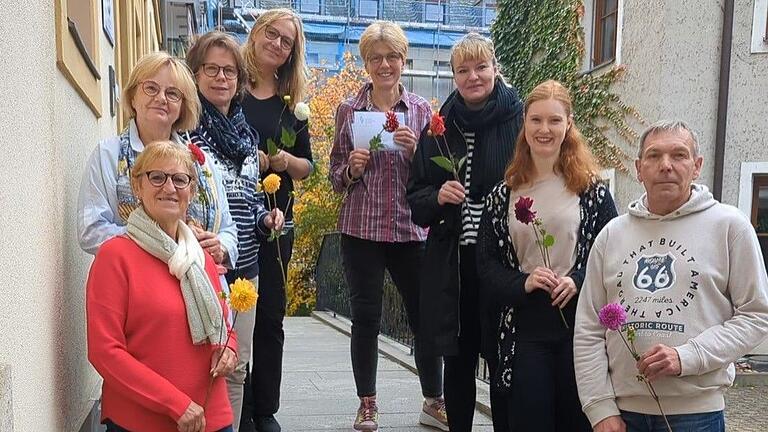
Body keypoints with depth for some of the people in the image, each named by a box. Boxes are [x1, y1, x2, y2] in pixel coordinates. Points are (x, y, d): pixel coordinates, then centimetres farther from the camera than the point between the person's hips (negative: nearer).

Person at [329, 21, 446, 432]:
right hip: (361, 229, 0)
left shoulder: (421, 109, 6)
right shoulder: (348, 110, 5)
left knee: (424, 315, 5)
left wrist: (416, 150, -12)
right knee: (366, 318, 5)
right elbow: (335, 177, 9)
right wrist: (351, 169, -12)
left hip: (410, 228, 1)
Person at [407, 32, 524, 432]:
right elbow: (415, 197, 13)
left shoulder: (519, 121, -2)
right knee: (458, 361, 12)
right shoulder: (440, 127, 9)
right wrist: (438, 196, -8)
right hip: (451, 263, 3)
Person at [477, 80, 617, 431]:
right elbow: (487, 264, 5)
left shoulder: (591, 190, 3)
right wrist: (522, 284, -12)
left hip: (579, 324, -1)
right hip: (523, 328, 1)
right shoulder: (503, 195, 7)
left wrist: (578, 281, -15)